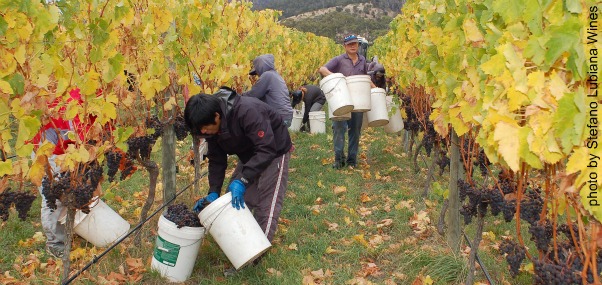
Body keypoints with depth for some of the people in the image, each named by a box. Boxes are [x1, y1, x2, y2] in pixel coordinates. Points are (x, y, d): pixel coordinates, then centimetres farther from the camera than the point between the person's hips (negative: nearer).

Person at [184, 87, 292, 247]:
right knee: (235, 199, 4)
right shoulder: (212, 126, -13)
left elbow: (267, 149, -40)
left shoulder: (247, 111, -38)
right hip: (249, 156, 7)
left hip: (274, 151, -7)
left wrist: (243, 180, -44)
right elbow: (216, 160, -6)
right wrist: (213, 192, -18)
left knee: (266, 205, -10)